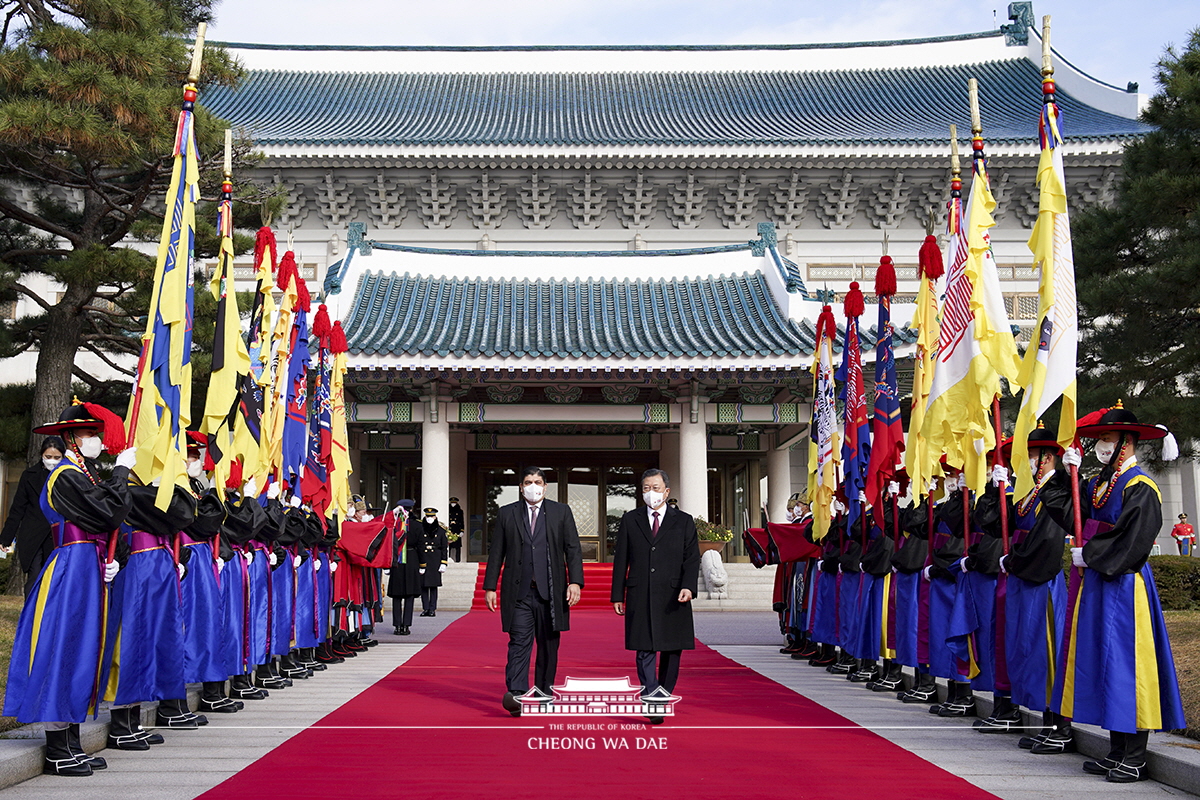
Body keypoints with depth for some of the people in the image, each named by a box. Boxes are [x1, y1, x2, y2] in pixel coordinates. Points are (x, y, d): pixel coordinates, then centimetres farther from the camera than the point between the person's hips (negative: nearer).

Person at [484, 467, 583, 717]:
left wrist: (575, 582, -8)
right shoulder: (507, 514, 10)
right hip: (518, 593, -1)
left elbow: (573, 549, 4)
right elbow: (496, 553, 9)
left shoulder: (561, 512, 8)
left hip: (550, 593, 1)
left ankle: (543, 696, 17)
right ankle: (516, 695, -19)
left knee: (548, 647, 7)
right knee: (519, 643, -11)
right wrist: (490, 587, 3)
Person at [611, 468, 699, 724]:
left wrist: (688, 586, -15)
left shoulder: (683, 521, 9)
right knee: (645, 650, -8)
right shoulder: (630, 520, 11)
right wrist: (617, 595, 6)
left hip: (673, 597, 0)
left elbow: (692, 558, 2)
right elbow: (620, 559, 11)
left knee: (672, 650, 4)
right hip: (640, 597, 0)